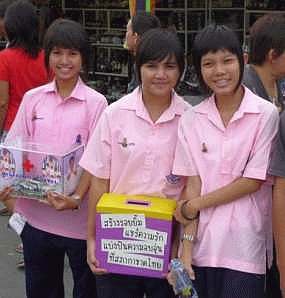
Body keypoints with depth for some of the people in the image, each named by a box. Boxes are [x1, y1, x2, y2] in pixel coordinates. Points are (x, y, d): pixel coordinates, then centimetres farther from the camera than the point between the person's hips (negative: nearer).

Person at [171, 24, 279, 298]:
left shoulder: (266, 115, -5)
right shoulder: (191, 120, 3)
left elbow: (253, 181, -6)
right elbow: (192, 185, 1)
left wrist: (195, 204, -4)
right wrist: (186, 248, -5)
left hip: (244, 251, -2)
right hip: (202, 247, 2)